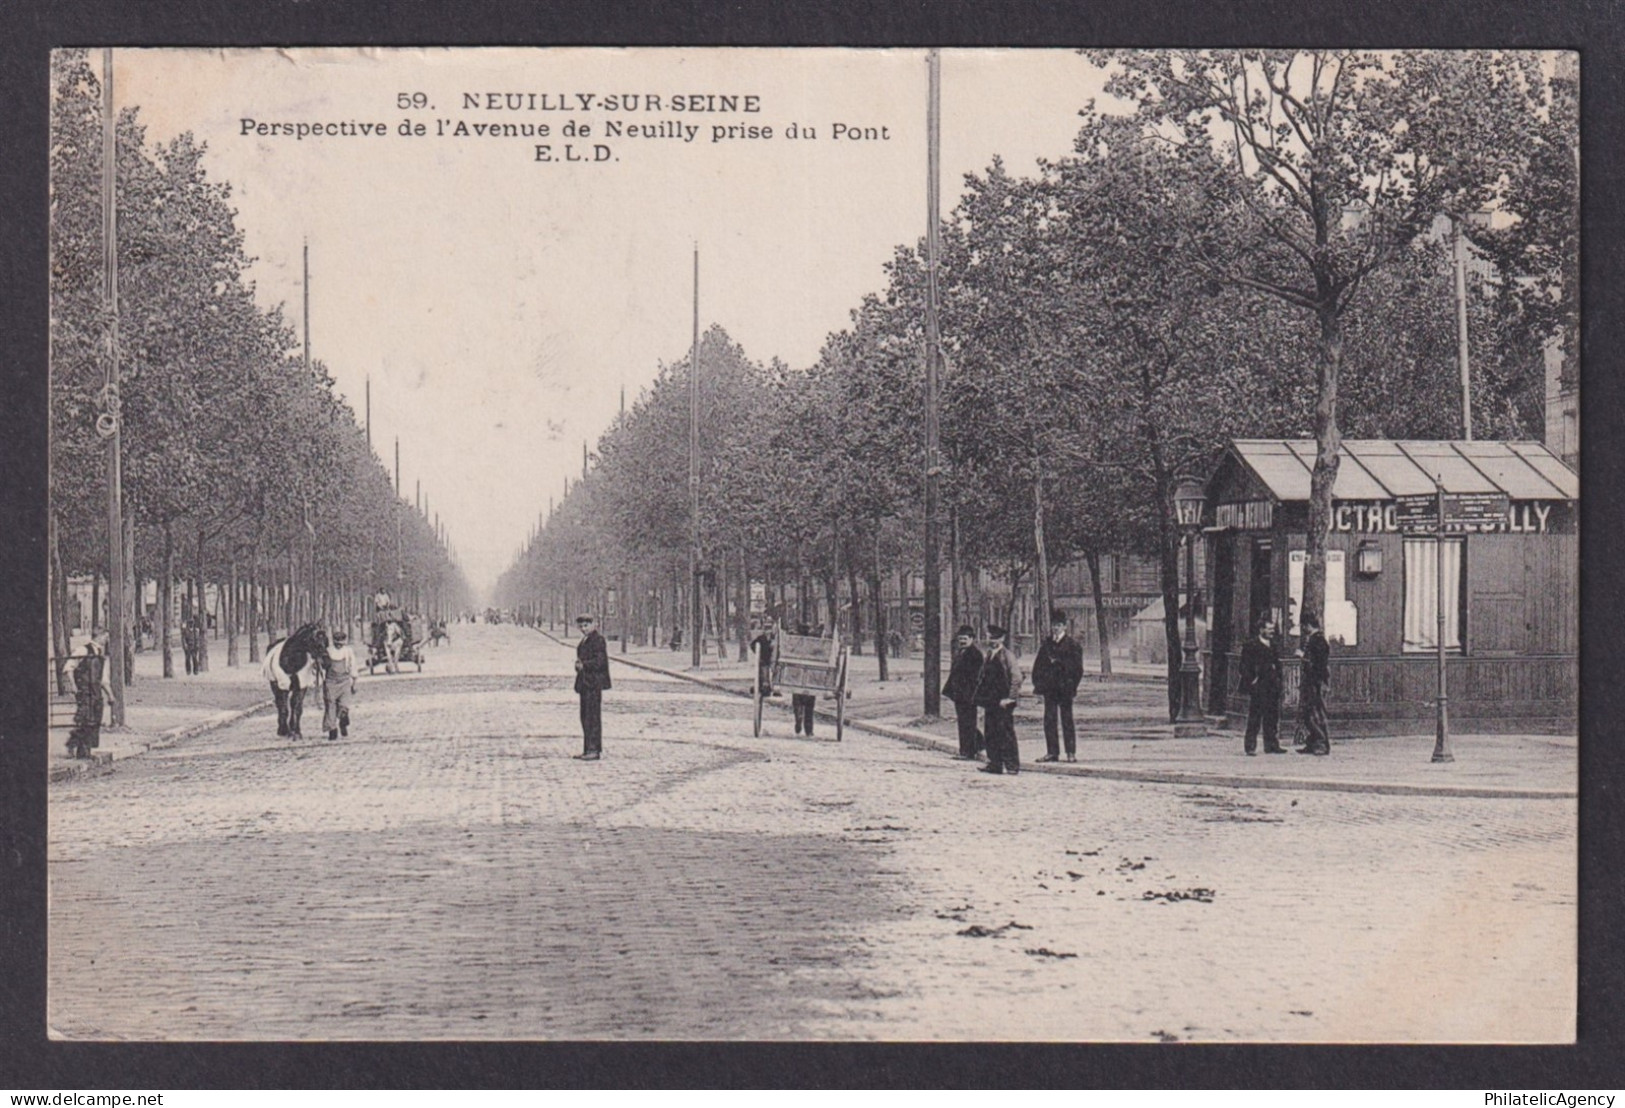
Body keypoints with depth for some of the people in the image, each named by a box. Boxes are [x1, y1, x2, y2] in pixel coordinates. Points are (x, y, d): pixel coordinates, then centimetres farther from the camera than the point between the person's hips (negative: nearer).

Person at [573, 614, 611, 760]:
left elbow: (600, 662, -18)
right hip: (585, 682, 10)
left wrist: (584, 665, -16)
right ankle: (588, 749, 16)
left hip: (594, 683, -10)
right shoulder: (584, 641, 18)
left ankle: (594, 750, -8)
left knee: (593, 715, -9)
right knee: (585, 716, 11)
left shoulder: (598, 640, -11)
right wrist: (578, 665, 5)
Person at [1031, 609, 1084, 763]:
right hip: (1049, 688, 4)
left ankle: (1071, 753, 3)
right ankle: (1052, 752, 8)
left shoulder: (1072, 644, -1)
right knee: (1049, 720, 3)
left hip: (1064, 688, -4)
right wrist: (1038, 683, 4)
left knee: (1066, 720, -1)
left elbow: (1077, 667, -4)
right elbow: (1038, 665, 13)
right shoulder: (1047, 643, 12)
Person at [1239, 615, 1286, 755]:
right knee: (1254, 718, -4)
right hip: (1258, 687, -6)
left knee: (1273, 717, 8)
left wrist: (1278, 680, 12)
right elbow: (1245, 667, -7)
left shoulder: (1273, 645, 15)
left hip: (1272, 688, 6)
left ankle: (1272, 745, 13)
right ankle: (1250, 746, 0)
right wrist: (1251, 681, -15)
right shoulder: (1250, 645, -5)